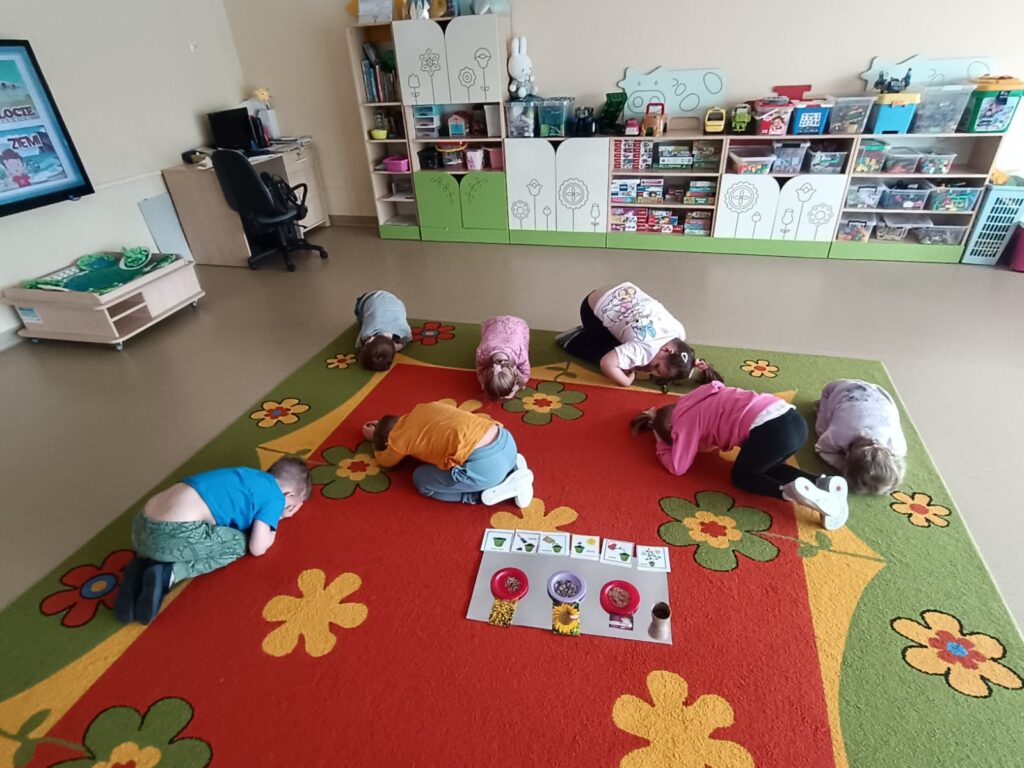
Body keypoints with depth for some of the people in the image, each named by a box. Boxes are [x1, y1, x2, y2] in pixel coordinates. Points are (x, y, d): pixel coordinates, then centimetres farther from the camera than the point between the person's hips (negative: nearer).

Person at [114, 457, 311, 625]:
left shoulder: (251, 477, 24)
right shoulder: (276, 497, 0)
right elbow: (257, 548, 1)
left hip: (143, 526, 8)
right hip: (175, 534, -8)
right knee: (240, 543, 11)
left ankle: (143, 565, 9)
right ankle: (170, 573, -6)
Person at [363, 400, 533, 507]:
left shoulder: (398, 437, 8)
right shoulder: (422, 409, 25)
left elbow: (385, 460, 34)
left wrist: (375, 437, 53)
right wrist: (382, 426, 58)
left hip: (485, 465, -8)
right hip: (506, 440, 8)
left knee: (421, 479, 14)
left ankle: (492, 492, 1)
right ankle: (512, 470, 13)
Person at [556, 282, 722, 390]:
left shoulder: (679, 331, -13)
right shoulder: (646, 349, -34)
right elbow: (606, 364, -42)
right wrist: (627, 381, -29)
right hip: (595, 308, -7)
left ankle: (588, 334, 25)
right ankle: (573, 341, 13)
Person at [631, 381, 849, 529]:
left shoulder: (685, 422, 9)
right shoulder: (696, 405, 29)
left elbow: (677, 467, 12)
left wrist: (663, 447, 31)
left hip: (769, 429, -8)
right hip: (794, 420, 8)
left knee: (741, 476, 18)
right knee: (765, 467, 30)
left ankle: (792, 491, -9)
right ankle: (823, 483, 8)